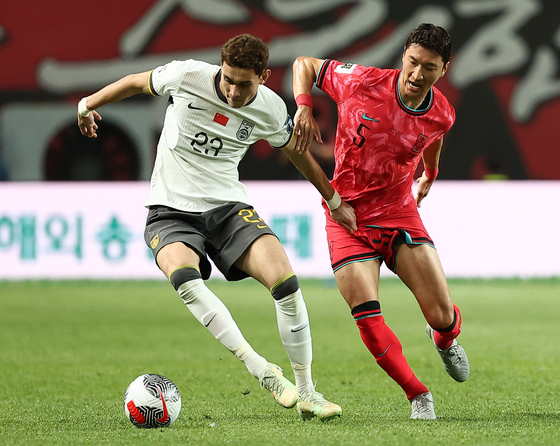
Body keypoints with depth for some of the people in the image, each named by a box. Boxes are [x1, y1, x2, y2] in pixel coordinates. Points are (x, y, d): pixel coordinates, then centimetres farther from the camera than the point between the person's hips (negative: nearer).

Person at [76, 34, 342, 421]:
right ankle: (262, 370, -31)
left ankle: (306, 394, -6)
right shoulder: (187, 76, -13)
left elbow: (295, 148, 16)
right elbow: (137, 83, 7)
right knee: (183, 275, -35)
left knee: (284, 280, -21)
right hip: (171, 211, -2)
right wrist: (88, 105, 17)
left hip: (228, 206, 2)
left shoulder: (270, 109, -5)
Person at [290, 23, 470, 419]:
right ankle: (418, 395, 5)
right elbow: (304, 65, -2)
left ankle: (445, 340, 33)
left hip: (399, 212, 2)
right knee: (369, 322, -16)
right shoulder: (362, 82, -17)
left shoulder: (442, 115, -9)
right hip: (347, 215, -2)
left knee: (443, 317, -7)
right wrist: (304, 107, -19)